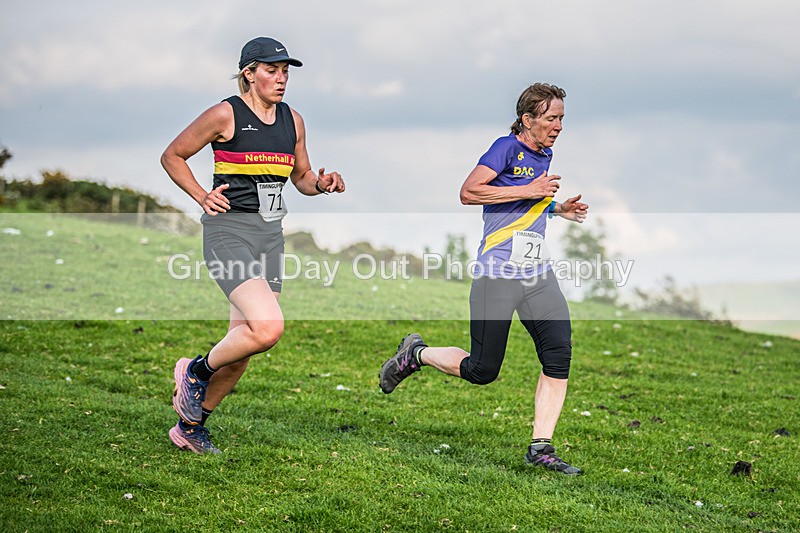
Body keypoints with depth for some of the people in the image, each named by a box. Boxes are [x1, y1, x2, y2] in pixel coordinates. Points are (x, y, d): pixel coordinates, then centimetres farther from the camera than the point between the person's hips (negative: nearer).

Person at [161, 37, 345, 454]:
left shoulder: (292, 120, 11)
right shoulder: (225, 114, -7)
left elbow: (301, 178, 22)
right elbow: (172, 156, 2)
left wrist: (321, 184, 0)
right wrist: (202, 197, -10)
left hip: (270, 236, 7)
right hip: (228, 232, -7)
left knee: (242, 345, 8)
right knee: (267, 328, -23)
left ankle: (190, 426, 23)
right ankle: (197, 370, 4)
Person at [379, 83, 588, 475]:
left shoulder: (544, 156, 15)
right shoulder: (507, 148, -9)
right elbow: (469, 193, -21)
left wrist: (558, 208, 17)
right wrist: (528, 191, -21)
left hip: (538, 275, 7)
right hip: (497, 276, -7)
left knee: (559, 354, -9)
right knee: (482, 371, -1)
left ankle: (541, 448, -2)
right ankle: (415, 354, 26)